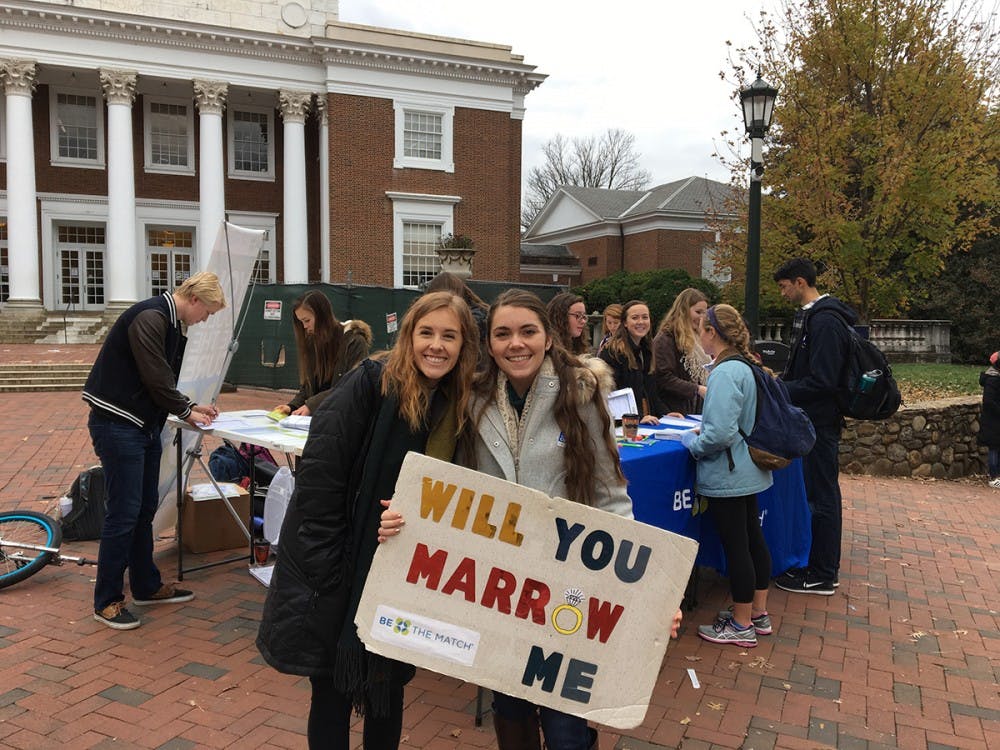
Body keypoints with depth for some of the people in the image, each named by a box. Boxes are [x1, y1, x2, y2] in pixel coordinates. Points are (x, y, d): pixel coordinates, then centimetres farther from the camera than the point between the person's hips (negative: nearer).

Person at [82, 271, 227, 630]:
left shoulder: (172, 324, 14)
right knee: (124, 513, -5)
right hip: (117, 423, -10)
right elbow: (156, 380, -20)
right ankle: (107, 601, 8)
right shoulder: (150, 318, -18)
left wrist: (190, 406, 9)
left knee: (145, 509, 15)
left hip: (144, 425, 10)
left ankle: (146, 586, 28)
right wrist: (186, 411, -7)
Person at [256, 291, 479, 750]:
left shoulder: (460, 409, 1)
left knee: (388, 691, 16)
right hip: (336, 573, -4)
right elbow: (319, 475, -18)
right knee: (332, 692, 9)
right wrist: (327, 570, -18)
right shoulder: (370, 384, -14)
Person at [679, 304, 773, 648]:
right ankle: (758, 613, 33)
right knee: (753, 539, 18)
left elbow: (720, 433, -28)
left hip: (727, 476, -10)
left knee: (735, 547, 2)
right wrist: (703, 429, 13)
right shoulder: (747, 366, 7)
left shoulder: (725, 373, -23)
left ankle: (741, 626, 16)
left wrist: (692, 443, -11)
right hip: (749, 472, 10)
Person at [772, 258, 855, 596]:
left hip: (821, 422, -10)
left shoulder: (824, 321, -20)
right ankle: (820, 564, 30)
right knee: (819, 493, 17)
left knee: (822, 495, -1)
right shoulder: (811, 315, 13)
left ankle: (823, 576, 11)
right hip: (812, 419, 10)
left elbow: (822, 382, -25)